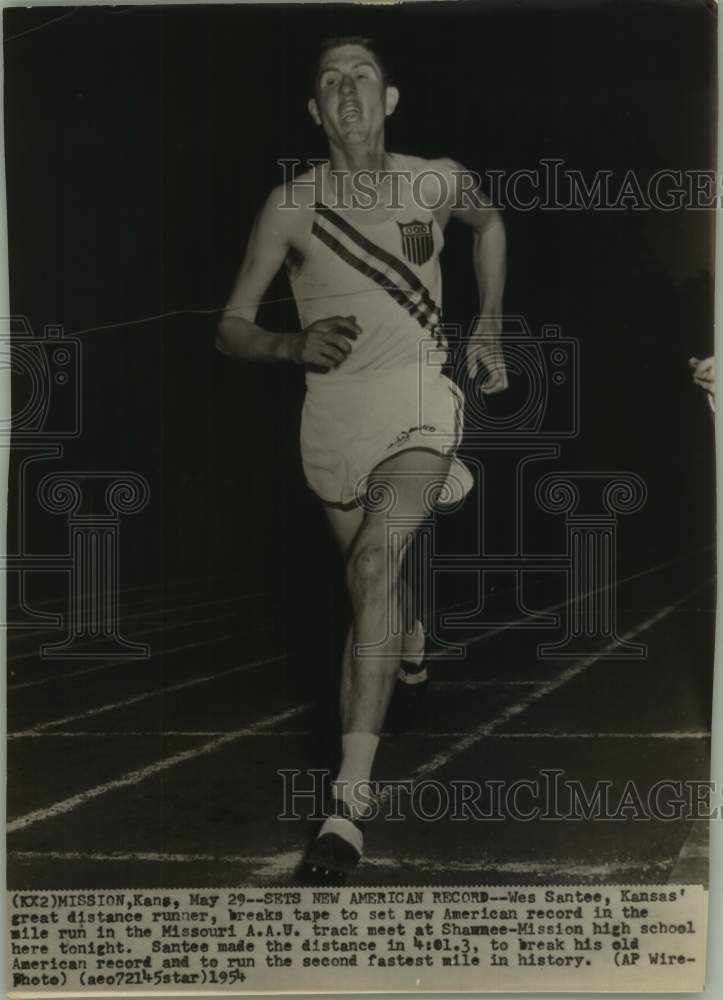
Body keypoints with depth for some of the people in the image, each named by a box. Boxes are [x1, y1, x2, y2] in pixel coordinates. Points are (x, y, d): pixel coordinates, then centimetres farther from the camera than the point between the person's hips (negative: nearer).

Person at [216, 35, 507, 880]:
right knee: (375, 578, 18)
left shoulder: (438, 183, 2)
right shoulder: (290, 205, -3)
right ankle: (411, 646, 57)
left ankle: (350, 798, -25)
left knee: (375, 563, -25)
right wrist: (295, 346, -24)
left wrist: (488, 329, 18)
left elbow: (489, 223, 26)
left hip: (419, 400, -2)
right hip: (333, 411, 2)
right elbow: (230, 328, -2)